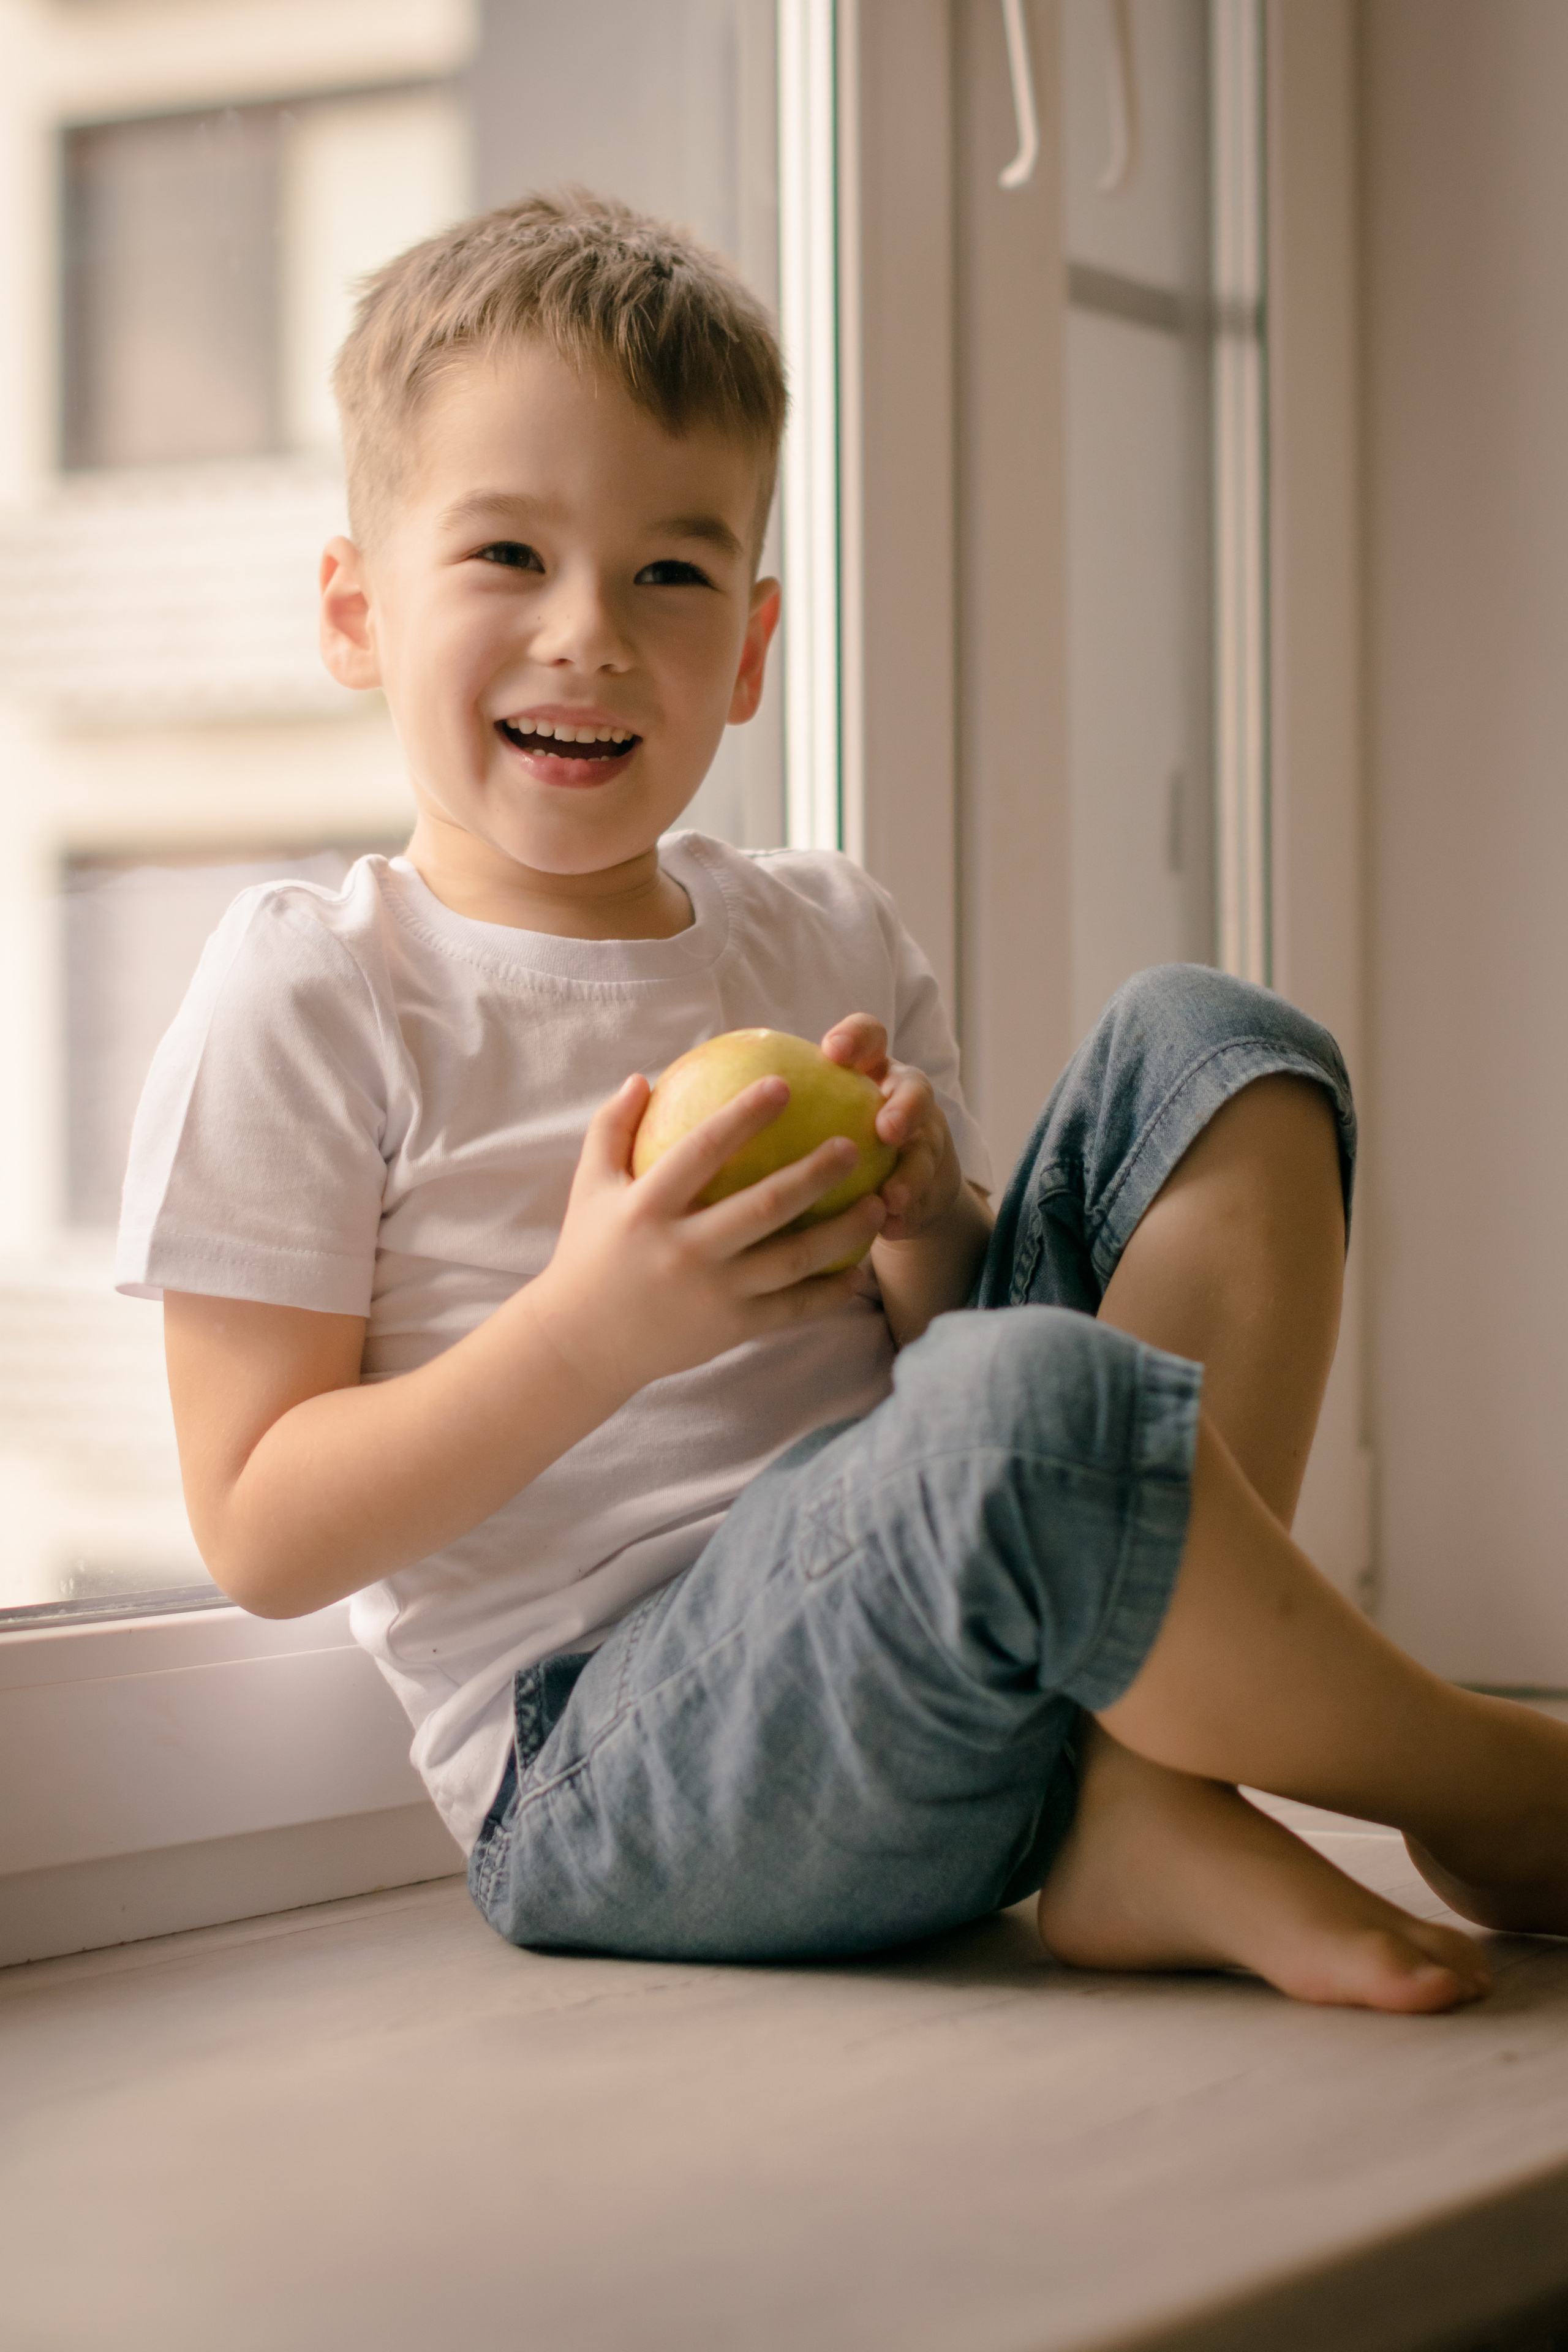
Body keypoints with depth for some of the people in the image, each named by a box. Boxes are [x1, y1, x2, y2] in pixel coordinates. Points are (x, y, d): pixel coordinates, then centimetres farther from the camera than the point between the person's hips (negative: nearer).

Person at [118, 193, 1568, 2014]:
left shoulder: (832, 942, 12)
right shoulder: (307, 994, -5)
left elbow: (933, 1353, 15)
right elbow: (259, 1538, -10)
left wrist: (931, 1250, -9)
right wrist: (598, 1325, -24)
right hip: (598, 1764, -7)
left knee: (1209, 1044, -1)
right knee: (1036, 1404, -36)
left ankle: (1146, 1808, -15)